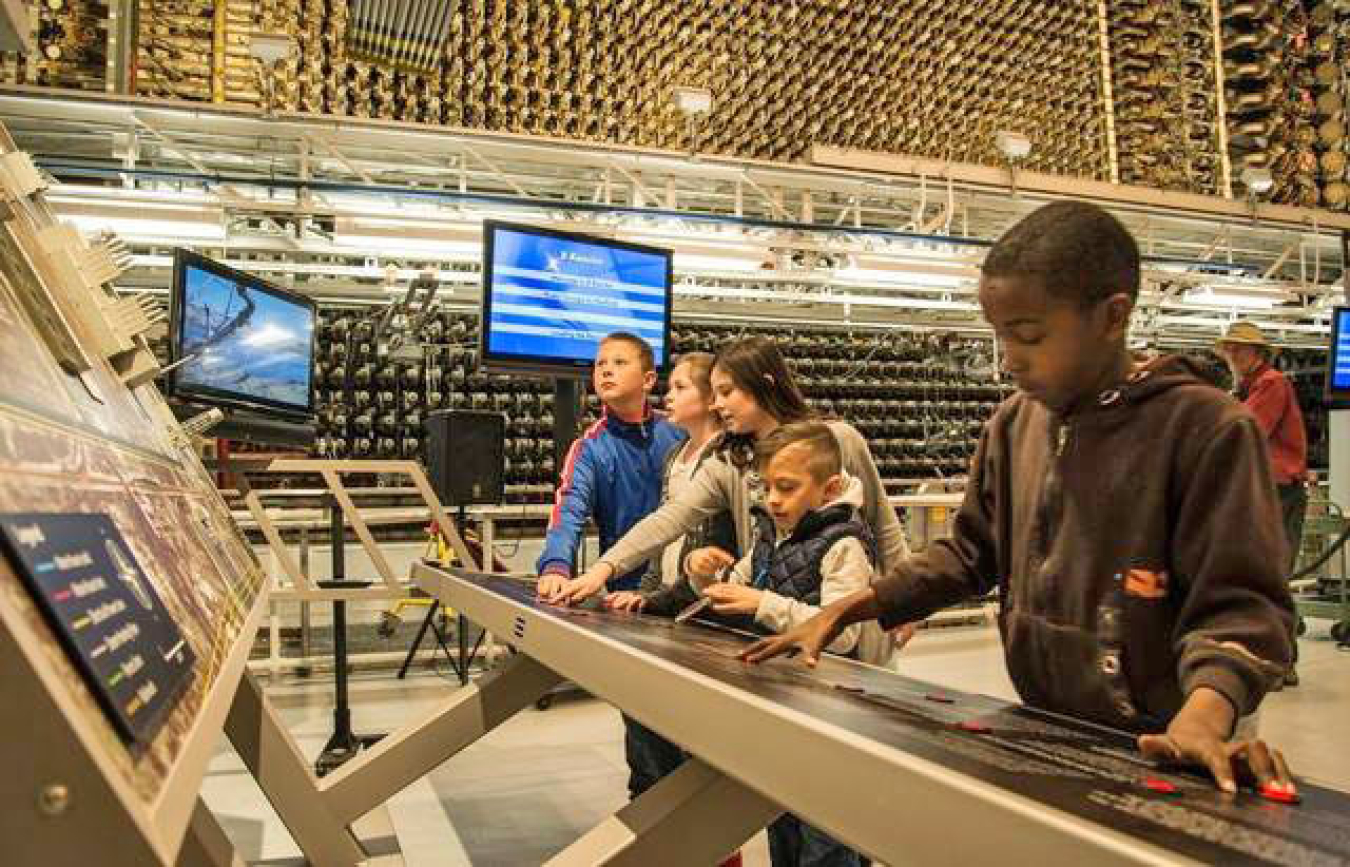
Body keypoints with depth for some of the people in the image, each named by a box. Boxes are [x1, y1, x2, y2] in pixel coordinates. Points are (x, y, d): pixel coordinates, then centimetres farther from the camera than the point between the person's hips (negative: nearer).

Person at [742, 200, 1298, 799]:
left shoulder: (1205, 428, -12)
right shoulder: (1015, 424, 4)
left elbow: (1238, 600, -13)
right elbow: (971, 553, 11)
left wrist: (1206, 711, -31)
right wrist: (847, 609, 2)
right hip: (1039, 731, 5)